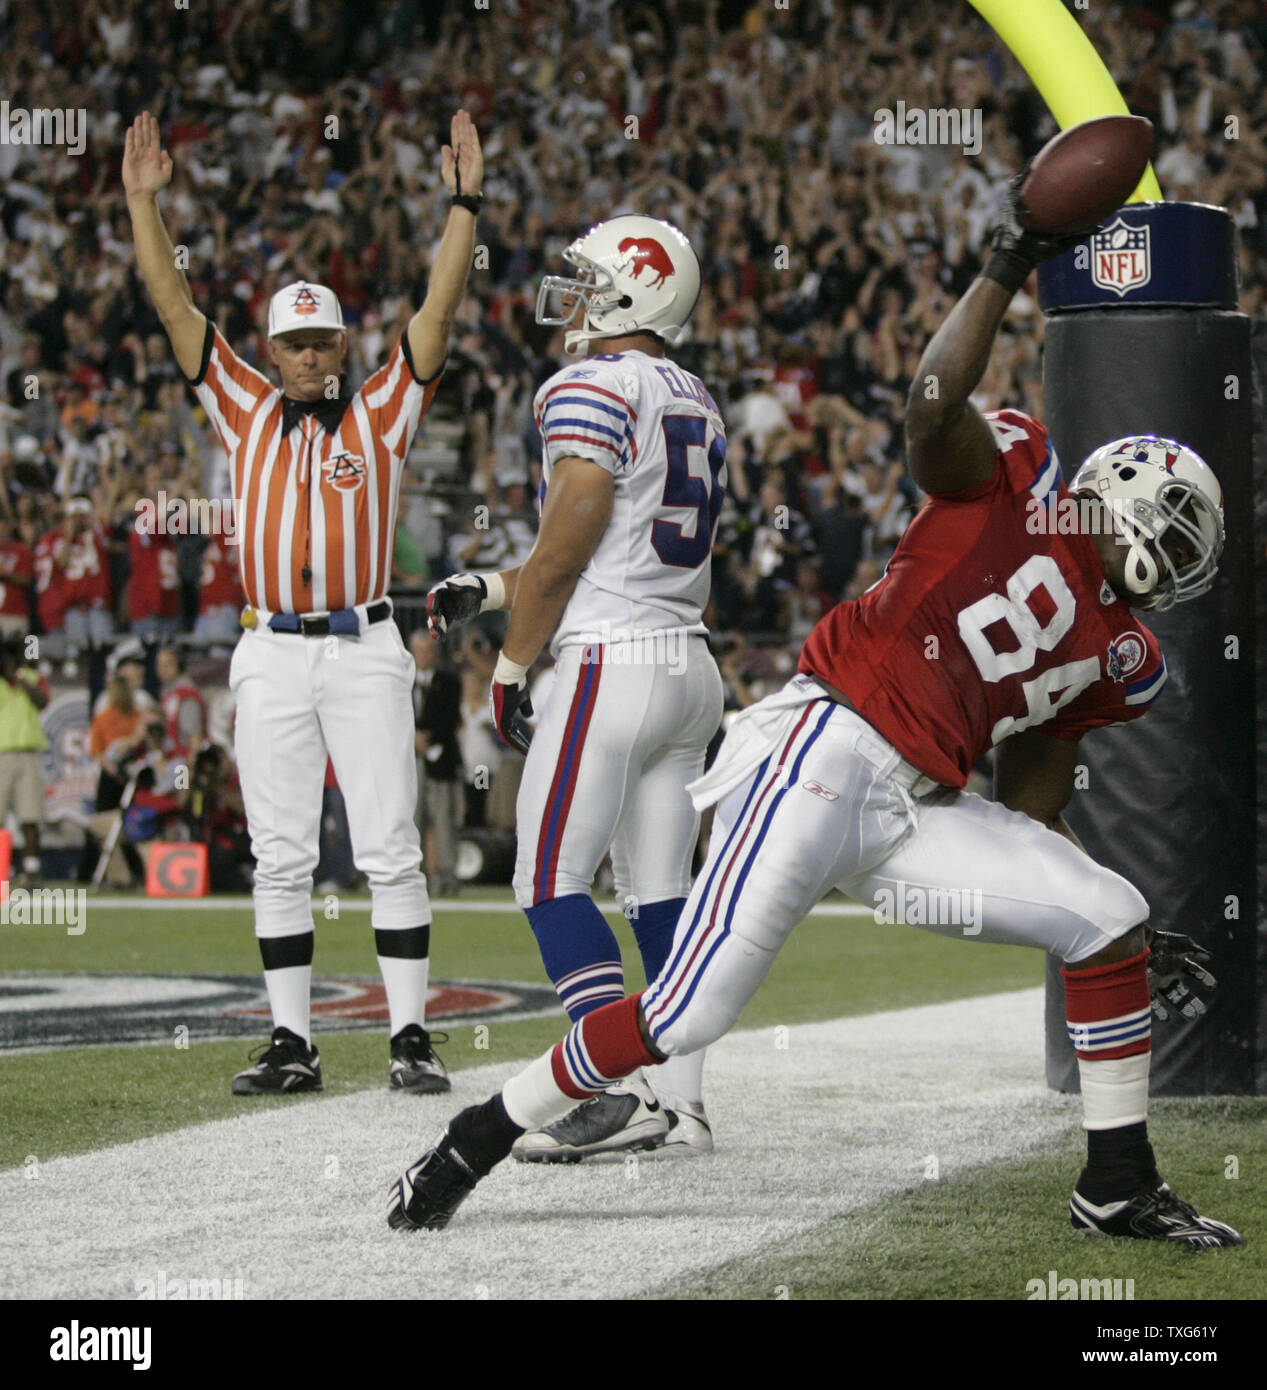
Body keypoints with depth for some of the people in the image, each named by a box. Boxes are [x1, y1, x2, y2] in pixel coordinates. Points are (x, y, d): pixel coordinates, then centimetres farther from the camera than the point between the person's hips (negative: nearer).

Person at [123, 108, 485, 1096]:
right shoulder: (246, 412, 11)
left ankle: (412, 1039, -2)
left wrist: (465, 206, -10)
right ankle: (291, 1044, 8)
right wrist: (144, 202, 5)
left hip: (366, 652, -2)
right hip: (272, 656, 2)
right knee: (281, 859, 4)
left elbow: (439, 311, -2)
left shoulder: (381, 416, 6)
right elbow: (175, 306, 9)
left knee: (390, 852, -4)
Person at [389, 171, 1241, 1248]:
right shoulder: (1017, 474, 2)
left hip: (918, 814, 7)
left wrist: (1118, 940, 18)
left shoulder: (1121, 656, 20)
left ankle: (1119, 1188, 8)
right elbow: (935, 408, -20)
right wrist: (1007, 270, -22)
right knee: (687, 1017, -14)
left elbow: (1032, 798, 23)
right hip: (823, 754, -7)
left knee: (1113, 924, -2)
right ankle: (477, 1139, 3)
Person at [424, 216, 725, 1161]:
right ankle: (683, 1103, 7)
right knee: (661, 894, 9)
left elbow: (564, 555, -13)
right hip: (691, 661, 9)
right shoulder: (696, 405, 17)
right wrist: (486, 591, 26)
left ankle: (624, 1094, -13)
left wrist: (511, 667, -3)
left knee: (553, 882, -6)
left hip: (614, 660, -9)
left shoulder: (594, 391, -10)